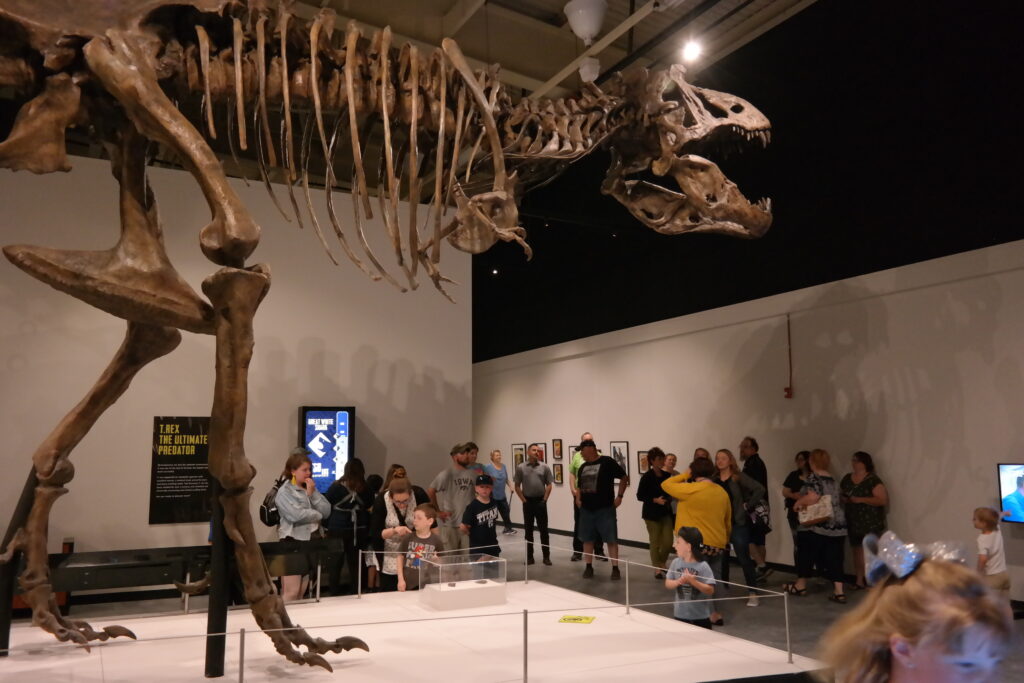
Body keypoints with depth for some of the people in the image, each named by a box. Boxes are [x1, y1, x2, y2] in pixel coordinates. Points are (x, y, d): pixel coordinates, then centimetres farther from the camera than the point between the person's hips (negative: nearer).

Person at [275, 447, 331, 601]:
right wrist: (317, 515, -5)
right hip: (293, 542, -7)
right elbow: (296, 515, -21)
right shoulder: (284, 491, -7)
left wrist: (312, 493, -6)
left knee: (302, 591, 11)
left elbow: (327, 511, 4)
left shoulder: (311, 489, 13)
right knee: (291, 592, -8)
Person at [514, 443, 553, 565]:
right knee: (528, 530, 6)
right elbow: (517, 486, 3)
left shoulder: (544, 467, 1)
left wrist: (545, 499, -5)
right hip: (528, 501, 0)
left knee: (543, 529, 2)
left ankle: (546, 556, 8)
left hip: (540, 501, 0)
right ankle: (529, 556, 13)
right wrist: (524, 500, -3)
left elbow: (549, 485, 3)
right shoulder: (521, 468, 0)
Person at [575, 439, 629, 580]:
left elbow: (624, 477, -4)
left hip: (605, 508, -6)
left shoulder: (607, 462, -7)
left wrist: (619, 496, -7)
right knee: (587, 539, 9)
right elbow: (579, 486, 25)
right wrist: (578, 498, 8)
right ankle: (589, 567, 19)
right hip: (586, 509, 6)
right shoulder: (583, 467, 13)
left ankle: (615, 568, 3)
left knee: (611, 539, -3)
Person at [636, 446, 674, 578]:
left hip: (666, 512, 5)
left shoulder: (667, 475, 3)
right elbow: (639, 496, -10)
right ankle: (657, 568, 16)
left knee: (668, 541, 2)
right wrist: (655, 500, -20)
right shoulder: (647, 477, -12)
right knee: (655, 542, 3)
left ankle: (662, 563, 27)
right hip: (652, 513, -4)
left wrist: (670, 498, -2)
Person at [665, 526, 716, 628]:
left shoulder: (703, 566, -17)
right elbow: (668, 584, -1)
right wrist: (678, 582, -21)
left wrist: (693, 581, -29)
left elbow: (710, 590, -19)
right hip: (680, 614, 3)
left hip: (701, 615, -3)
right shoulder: (676, 563, -6)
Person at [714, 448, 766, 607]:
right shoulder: (714, 479, 5)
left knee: (744, 558, -5)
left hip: (738, 523, -5)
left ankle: (752, 592, 1)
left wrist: (748, 506, -14)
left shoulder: (739, 477, -8)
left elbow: (759, 489, -17)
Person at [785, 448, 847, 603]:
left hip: (816, 525, -6)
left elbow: (812, 497, -25)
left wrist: (798, 503, -8)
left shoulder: (813, 477, -10)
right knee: (834, 558, 6)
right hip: (837, 525, 6)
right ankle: (839, 592, 1)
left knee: (806, 554, 10)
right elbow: (833, 500, 18)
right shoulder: (833, 480, 13)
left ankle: (800, 586, 23)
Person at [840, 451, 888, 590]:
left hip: (870, 523, -6)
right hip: (853, 522, 6)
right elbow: (840, 495, 22)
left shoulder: (873, 480, -9)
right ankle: (859, 581, 19)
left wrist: (861, 499, -21)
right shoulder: (847, 479, 10)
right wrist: (843, 499, -2)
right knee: (857, 550, 11)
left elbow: (884, 500, -16)